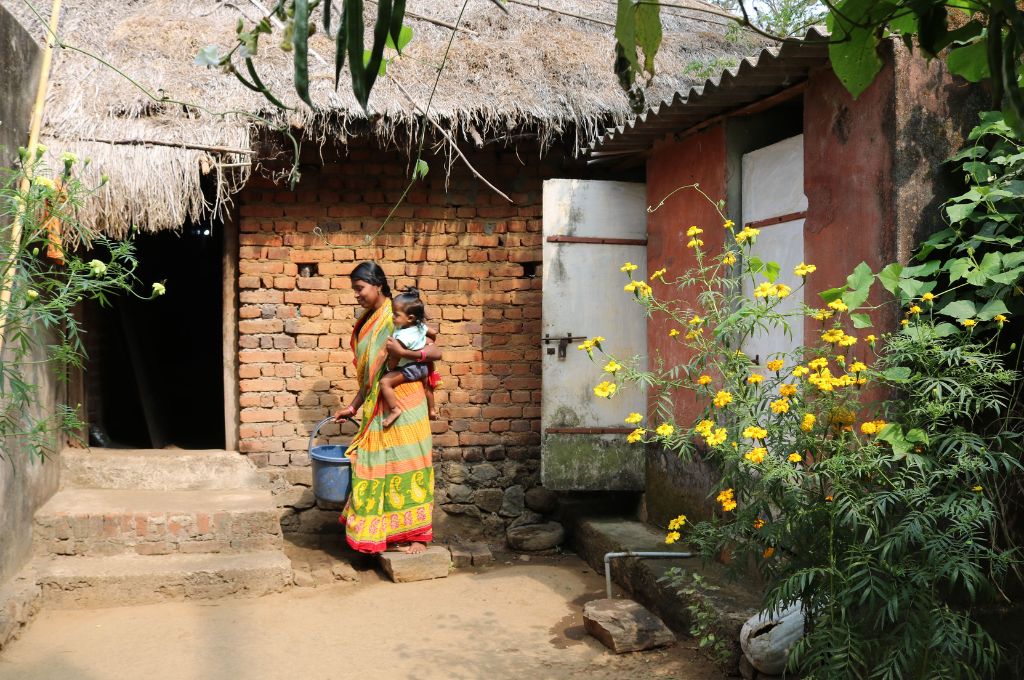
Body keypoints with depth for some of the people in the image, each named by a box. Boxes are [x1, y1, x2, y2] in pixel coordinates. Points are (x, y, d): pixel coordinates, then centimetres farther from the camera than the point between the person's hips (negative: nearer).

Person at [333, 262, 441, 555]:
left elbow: (436, 352, -13)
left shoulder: (397, 318, -10)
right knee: (381, 467, 9)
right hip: (379, 409, 7)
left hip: (404, 407, -7)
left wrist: (402, 352, -25)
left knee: (406, 466, -2)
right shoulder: (367, 323, 12)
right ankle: (391, 534, 18)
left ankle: (416, 535, 6)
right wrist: (353, 406, 14)